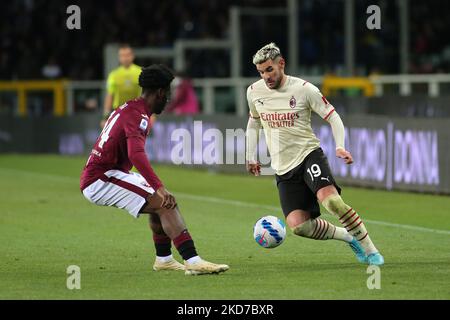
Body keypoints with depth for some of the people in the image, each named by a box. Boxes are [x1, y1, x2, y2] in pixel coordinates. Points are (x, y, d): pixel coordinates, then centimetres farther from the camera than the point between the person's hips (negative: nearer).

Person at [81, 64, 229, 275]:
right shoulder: (138, 115, -15)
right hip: (100, 180, -11)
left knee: (160, 201, 23)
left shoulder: (127, 109, 17)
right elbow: (136, 155, -33)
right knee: (166, 203, -18)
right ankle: (193, 262, -29)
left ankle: (164, 259, 29)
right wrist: (160, 188, -41)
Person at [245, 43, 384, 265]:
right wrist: (250, 157, 21)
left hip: (309, 155, -4)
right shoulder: (254, 92, 3)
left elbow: (333, 117, -3)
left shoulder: (303, 89, -9)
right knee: (298, 226, -15)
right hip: (283, 168, 4)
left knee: (331, 200, -30)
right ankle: (348, 237, 8)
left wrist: (340, 147, -18)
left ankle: (369, 249, -16)